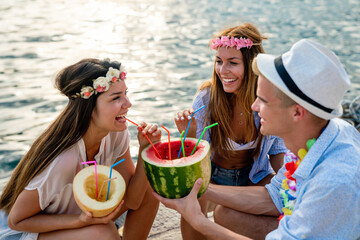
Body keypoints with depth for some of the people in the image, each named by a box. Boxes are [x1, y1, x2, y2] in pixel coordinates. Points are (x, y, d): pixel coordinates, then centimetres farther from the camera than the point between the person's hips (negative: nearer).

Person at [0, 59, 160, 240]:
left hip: (79, 213, 7)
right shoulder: (60, 160, -36)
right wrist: (80, 220, -34)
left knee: (149, 190, -6)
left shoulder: (115, 133, -16)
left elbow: (132, 200, -11)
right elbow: (16, 220, -22)